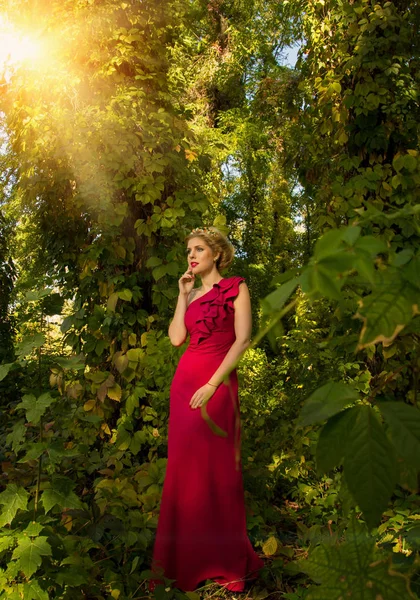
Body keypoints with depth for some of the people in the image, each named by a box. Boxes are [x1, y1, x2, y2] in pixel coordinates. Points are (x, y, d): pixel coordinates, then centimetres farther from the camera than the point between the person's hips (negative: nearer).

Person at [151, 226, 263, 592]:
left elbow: (242, 339, -11)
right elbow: (176, 338, 3)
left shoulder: (235, 287, -2)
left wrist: (212, 384, -16)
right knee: (184, 465, 9)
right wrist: (184, 295, 3)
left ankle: (223, 558, 20)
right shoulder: (192, 293, 15)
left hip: (216, 382, -6)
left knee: (214, 466, 0)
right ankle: (187, 555, 27)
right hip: (184, 378, 6)